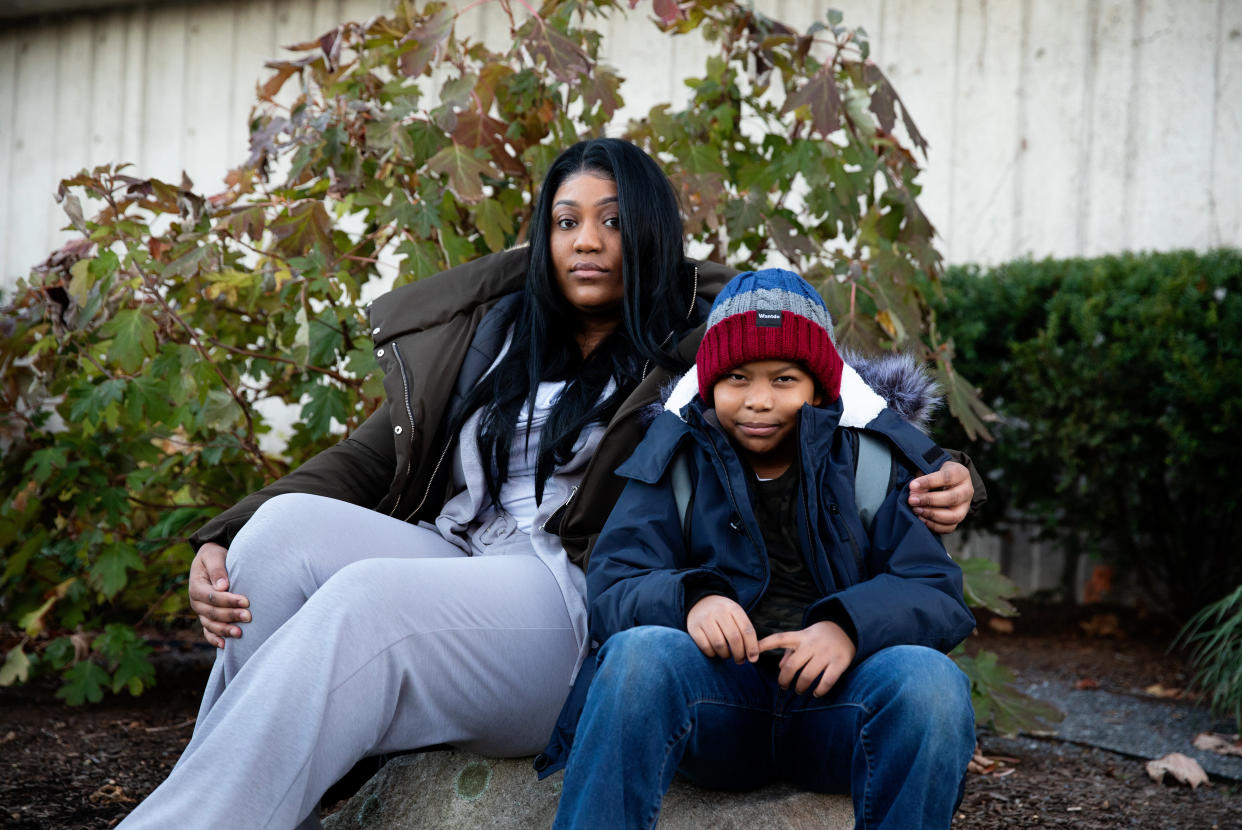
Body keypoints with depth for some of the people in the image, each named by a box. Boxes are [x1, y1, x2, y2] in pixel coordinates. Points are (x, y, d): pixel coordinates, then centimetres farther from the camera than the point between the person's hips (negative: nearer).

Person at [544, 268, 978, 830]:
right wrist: (689, 599, -23)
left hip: (836, 699, 1)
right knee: (639, 652, -32)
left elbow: (937, 591, 1)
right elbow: (610, 589, 0)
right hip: (717, 690, 0)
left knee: (929, 679, -32)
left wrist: (851, 626, -20)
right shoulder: (678, 462, 11)